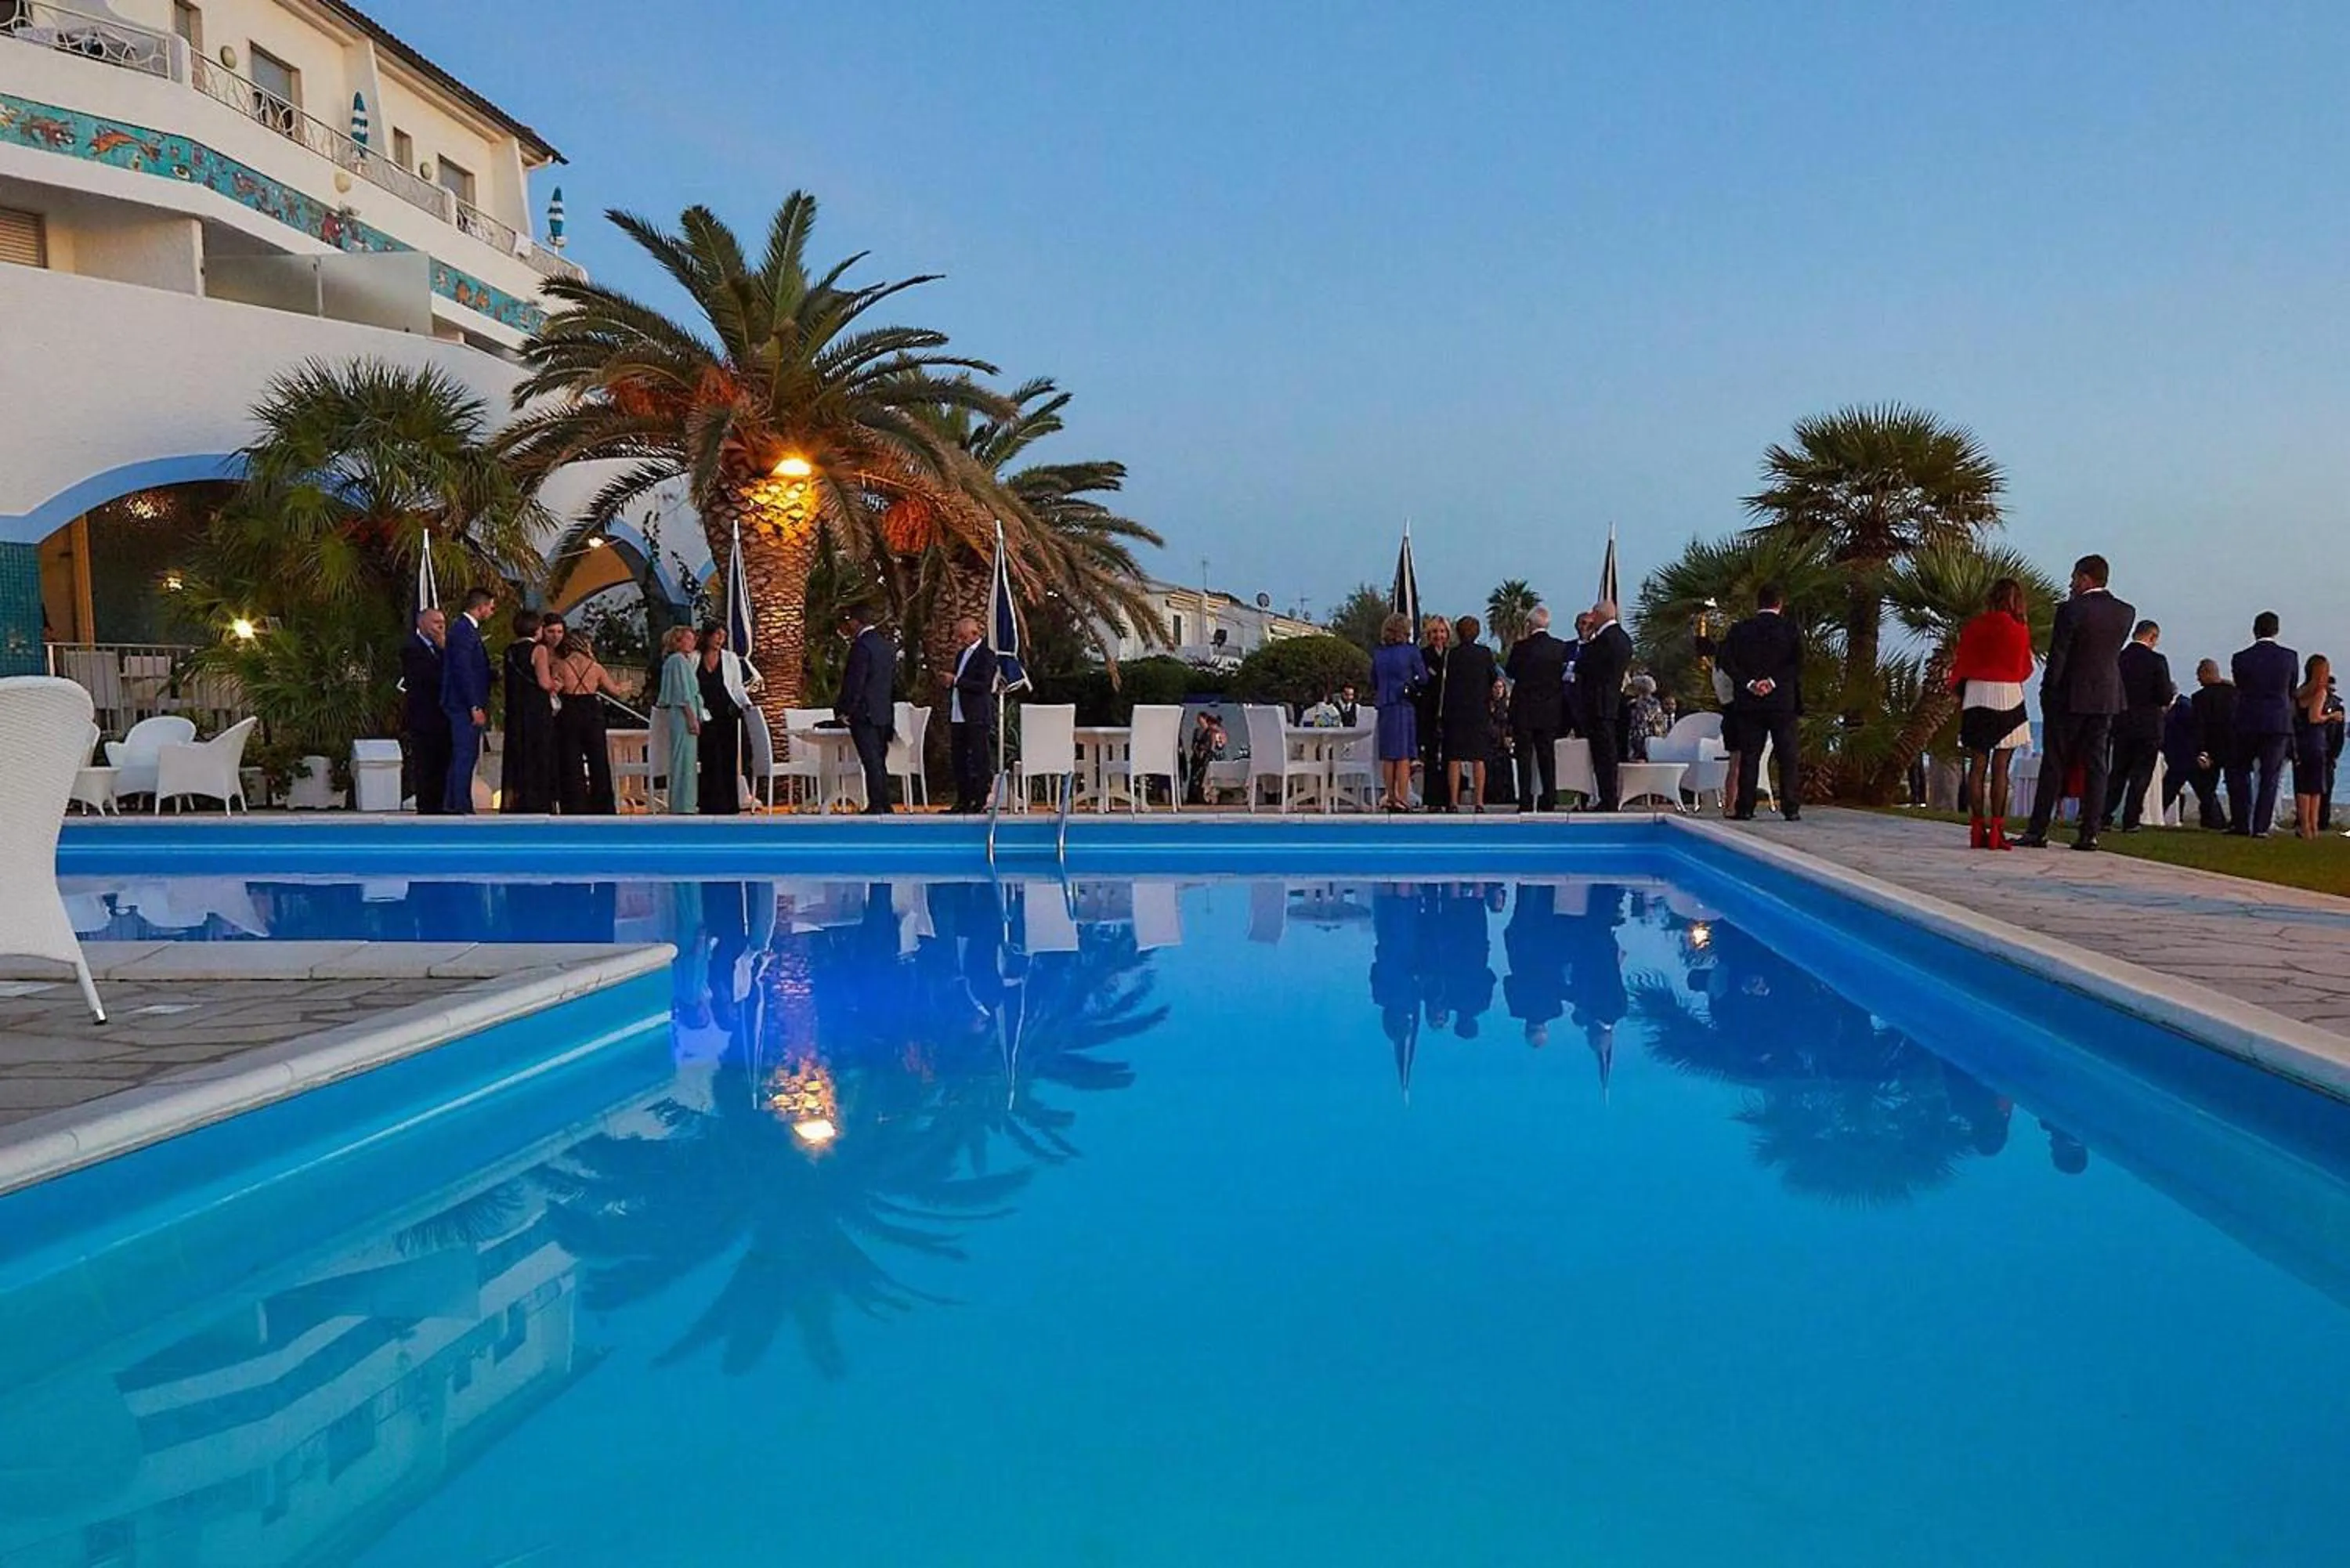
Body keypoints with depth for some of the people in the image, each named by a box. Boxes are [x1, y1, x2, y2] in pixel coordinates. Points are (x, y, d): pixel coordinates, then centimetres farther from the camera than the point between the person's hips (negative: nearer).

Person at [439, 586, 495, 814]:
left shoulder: (467, 628, 17)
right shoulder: (463, 630, -15)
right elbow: (463, 671, -20)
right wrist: (475, 707, -21)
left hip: (467, 705, 10)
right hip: (464, 704, -10)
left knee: (464, 755, 14)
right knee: (465, 755, -8)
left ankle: (451, 804, 19)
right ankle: (461, 807, -6)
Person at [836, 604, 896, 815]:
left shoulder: (861, 646, -14)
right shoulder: (887, 646, 13)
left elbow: (854, 684, -17)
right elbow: (895, 681, 18)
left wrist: (843, 710, -10)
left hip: (864, 714, -9)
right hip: (885, 714, 9)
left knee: (872, 764, -7)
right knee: (879, 762, 13)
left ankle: (876, 807, -7)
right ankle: (885, 806, 15)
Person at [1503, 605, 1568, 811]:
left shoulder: (1521, 647, -12)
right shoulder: (1560, 647, -2)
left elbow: (1510, 672, 0)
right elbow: (1564, 675, 6)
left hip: (1524, 710, -3)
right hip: (1550, 711, 3)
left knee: (1524, 756, 2)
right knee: (1547, 755, 9)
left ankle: (1526, 801, -1)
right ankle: (1549, 800, 9)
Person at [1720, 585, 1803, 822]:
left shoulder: (1740, 629, 5)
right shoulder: (1789, 628, 0)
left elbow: (1727, 661, -3)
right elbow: (1797, 662, -8)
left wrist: (1749, 683, -7)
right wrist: (1774, 681, -10)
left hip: (1749, 704, 2)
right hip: (1784, 702, -2)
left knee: (1748, 757, 4)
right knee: (1789, 757, 3)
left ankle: (1745, 809, 1)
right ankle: (1791, 809, -1)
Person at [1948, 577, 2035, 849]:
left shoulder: (1973, 628, 2)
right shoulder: (2021, 630, -3)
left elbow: (1961, 666, 7)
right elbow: (2025, 670, 6)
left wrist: (1958, 693, 21)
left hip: (1976, 695, 2)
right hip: (2008, 696, -2)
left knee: (1977, 765, 4)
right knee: (2000, 768, -2)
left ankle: (1977, 829, 1)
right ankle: (1996, 830, -5)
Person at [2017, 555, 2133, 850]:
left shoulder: (2070, 609, -13)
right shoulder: (2126, 612, 4)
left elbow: (2057, 657, -13)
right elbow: (2113, 651, 15)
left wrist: (2047, 694, -4)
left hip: (2069, 696, -5)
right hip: (2107, 698, 5)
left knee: (2054, 765, 1)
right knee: (2096, 765, 6)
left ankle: (2038, 831, 2)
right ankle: (2089, 833, 4)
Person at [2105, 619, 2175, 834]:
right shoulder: (2156, 661, -11)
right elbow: (2165, 698, -11)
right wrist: (2173, 689, 9)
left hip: (2121, 725, 4)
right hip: (2148, 727, -4)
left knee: (2118, 772, 14)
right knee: (2140, 775, 3)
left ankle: (2105, 816, 9)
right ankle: (2129, 821, 2)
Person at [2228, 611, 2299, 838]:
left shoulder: (2241, 659, -5)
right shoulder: (2290, 657, -2)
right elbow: (2292, 691, 11)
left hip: (2248, 723, 0)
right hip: (2280, 723, 1)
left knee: (2239, 771, 12)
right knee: (2270, 777, 3)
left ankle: (2242, 823, 7)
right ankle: (2261, 826, -1)